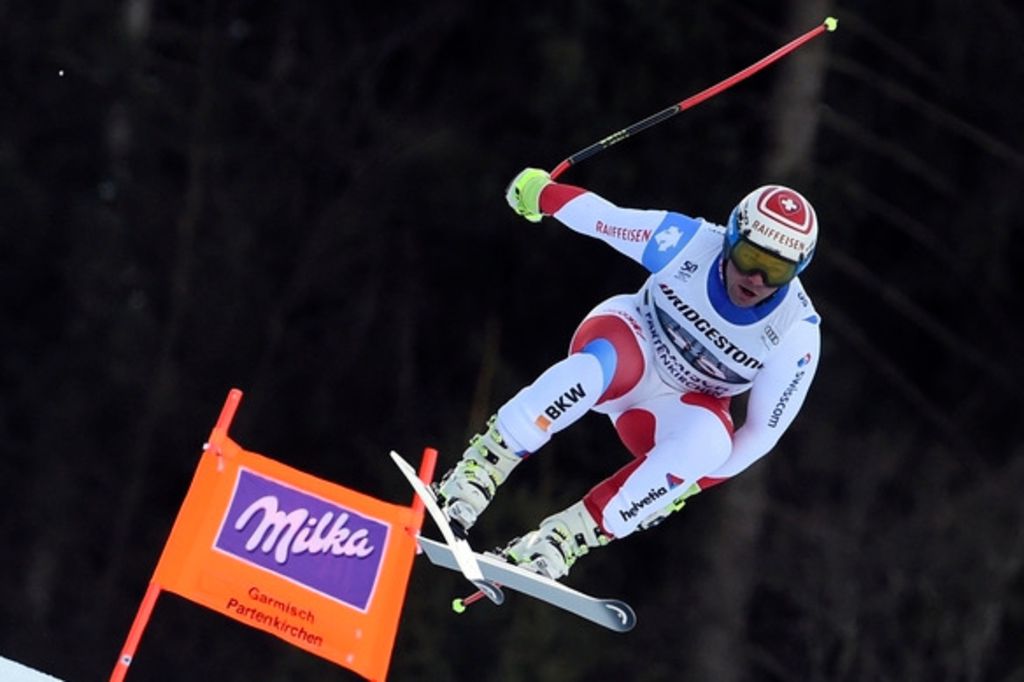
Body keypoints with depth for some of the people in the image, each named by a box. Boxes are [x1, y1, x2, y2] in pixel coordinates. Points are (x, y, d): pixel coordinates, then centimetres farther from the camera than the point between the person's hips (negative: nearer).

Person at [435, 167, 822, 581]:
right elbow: (599, 215, -8)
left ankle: (561, 540, -33)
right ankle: (477, 472, -30)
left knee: (709, 441, -36)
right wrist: (538, 191, 5)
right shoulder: (688, 242, -24)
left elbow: (763, 432, -15)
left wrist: (690, 481, -19)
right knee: (602, 362, -38)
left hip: (681, 406, 1)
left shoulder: (798, 334, -23)